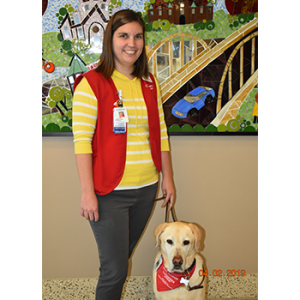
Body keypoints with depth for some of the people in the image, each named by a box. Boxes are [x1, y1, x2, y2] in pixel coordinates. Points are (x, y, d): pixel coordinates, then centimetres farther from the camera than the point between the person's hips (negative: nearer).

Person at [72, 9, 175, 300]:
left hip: (146, 189, 6)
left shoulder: (149, 83, 9)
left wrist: (167, 177, 10)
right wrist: (87, 192, -15)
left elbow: (160, 133, 12)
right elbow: (82, 140, -12)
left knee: (122, 257, 19)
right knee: (115, 269, 0)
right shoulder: (92, 83, -9)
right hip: (109, 191, -5)